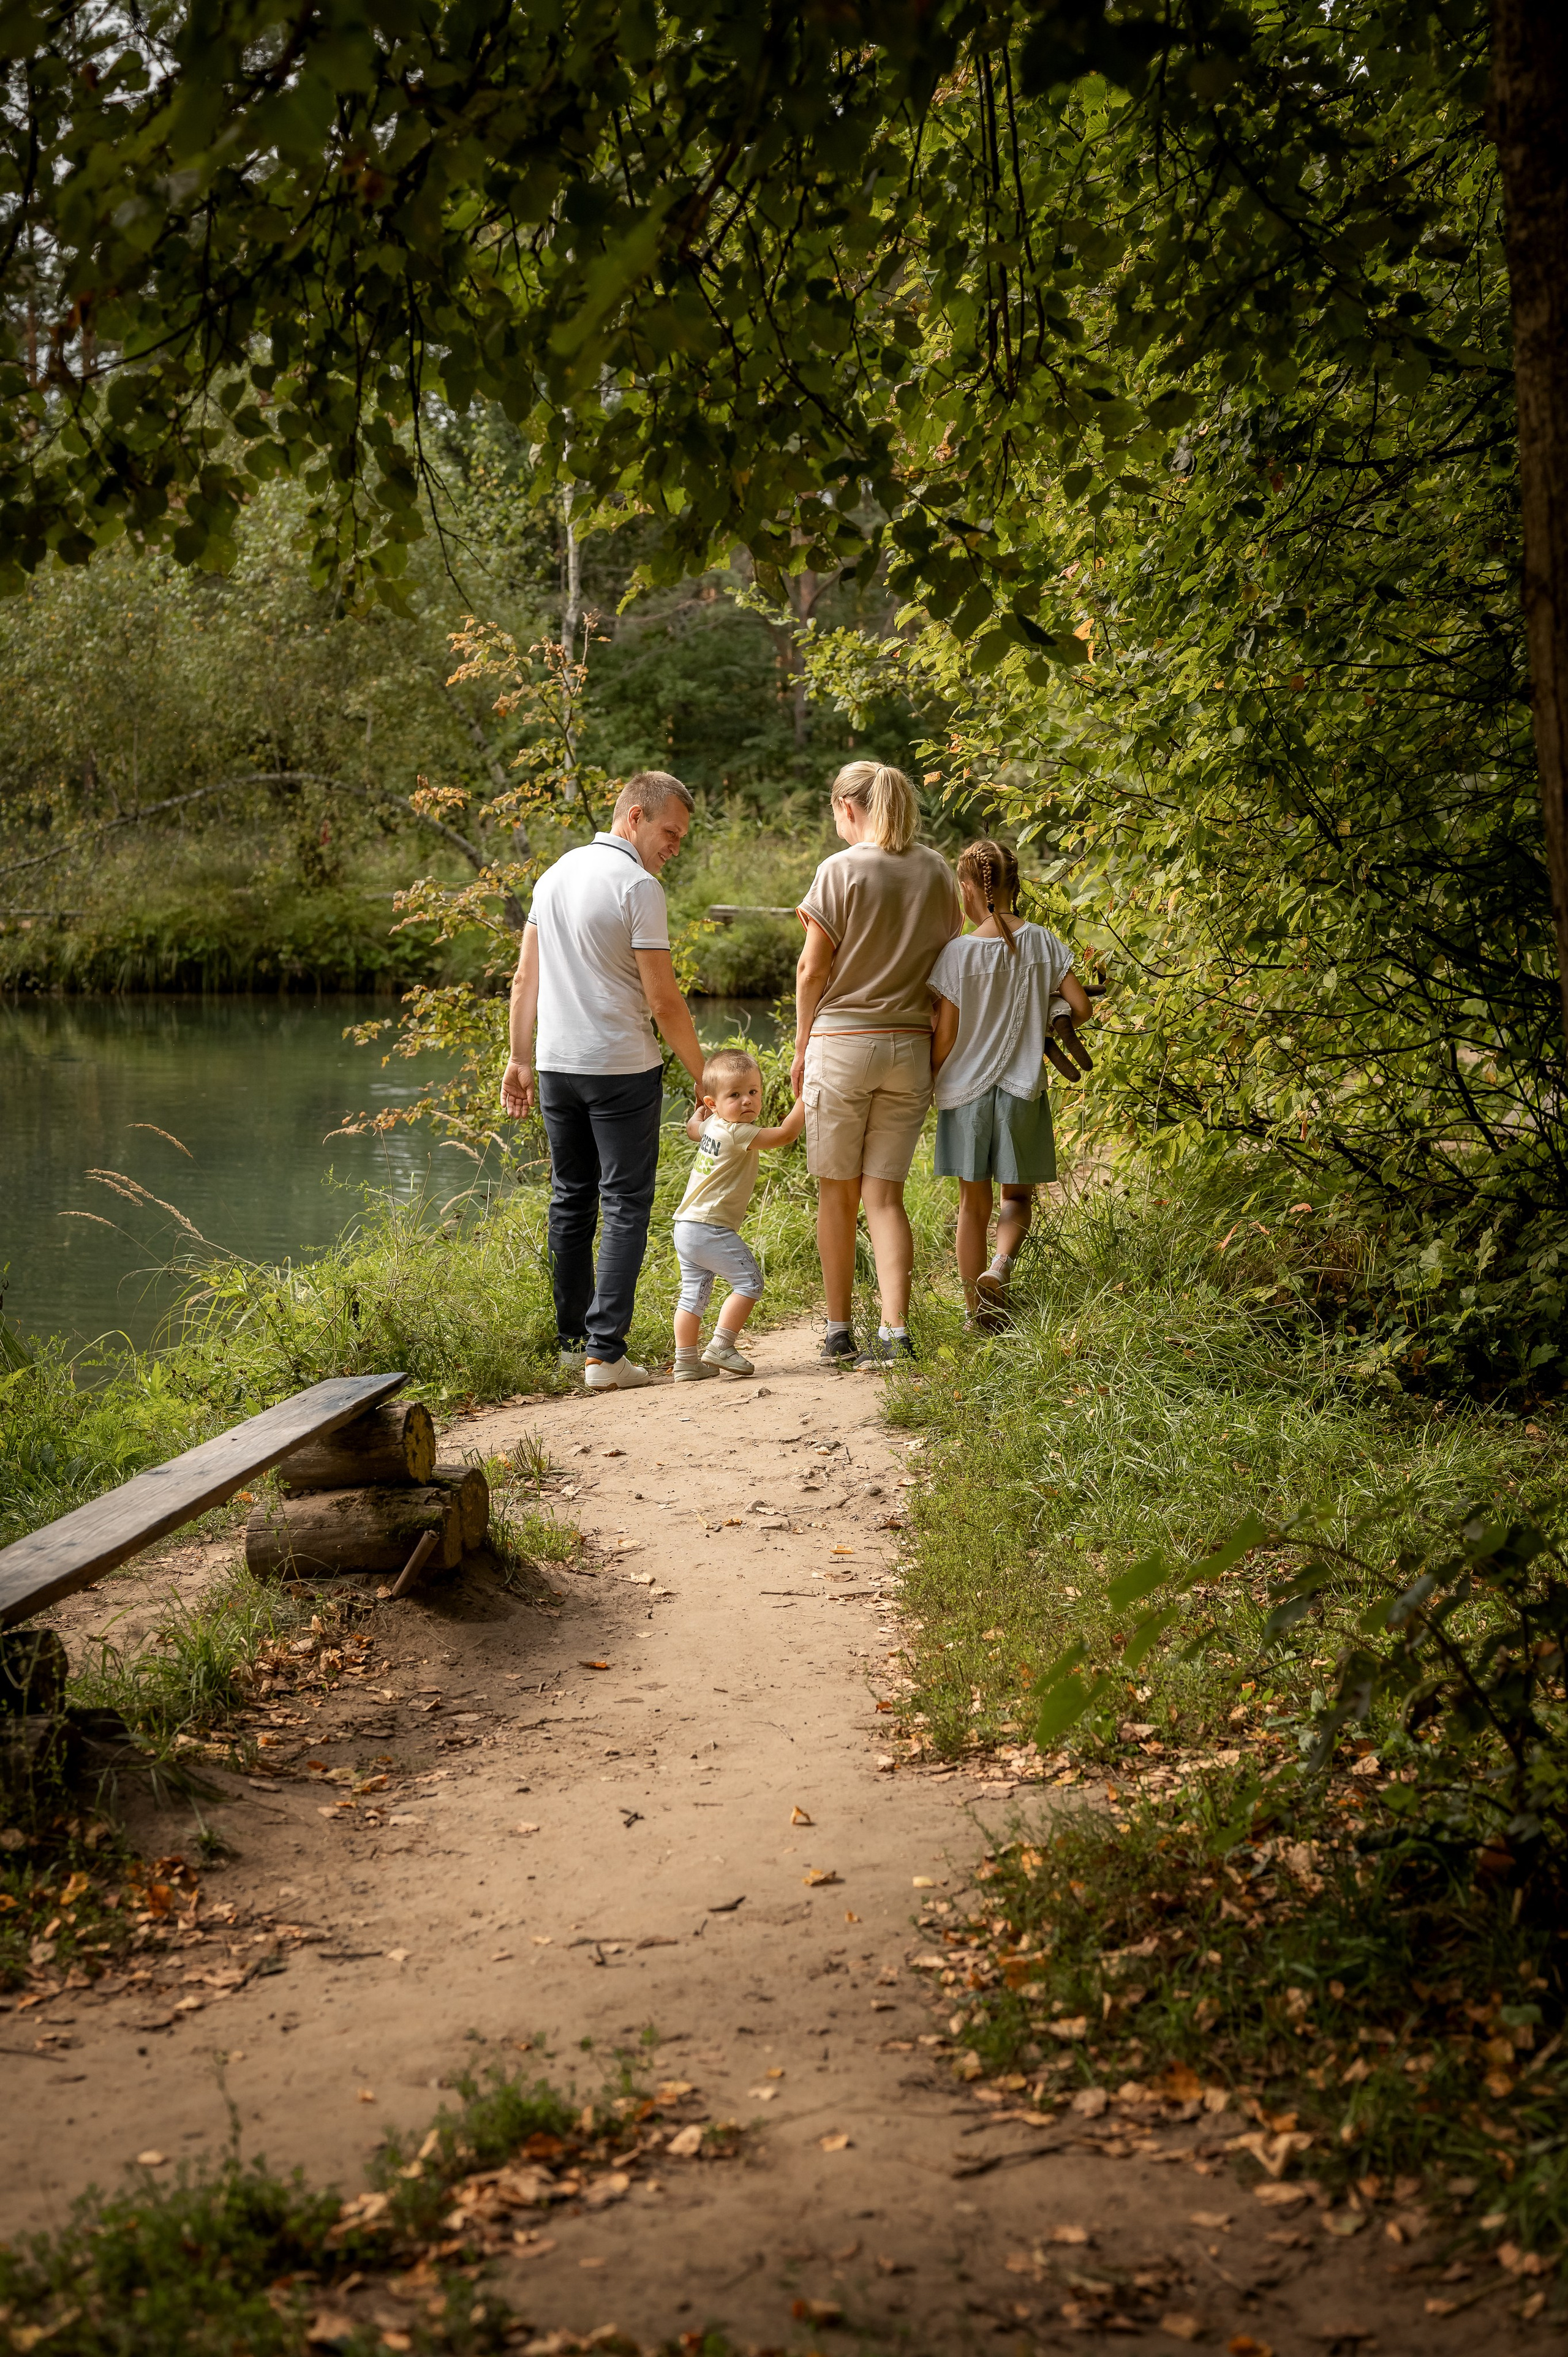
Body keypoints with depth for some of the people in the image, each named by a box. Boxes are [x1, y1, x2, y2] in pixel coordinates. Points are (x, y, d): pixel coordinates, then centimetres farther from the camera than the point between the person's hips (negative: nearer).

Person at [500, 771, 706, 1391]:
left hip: (555, 1064, 7)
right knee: (625, 1206, -3)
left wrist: (520, 1059, 18)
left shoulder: (554, 875, 11)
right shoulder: (638, 886, -12)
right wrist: (703, 1077, -6)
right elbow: (663, 1000, -13)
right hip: (622, 1067, -7)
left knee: (571, 1202, 15)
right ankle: (605, 1352, -8)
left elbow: (525, 980, 13)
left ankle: (573, 1339, 21)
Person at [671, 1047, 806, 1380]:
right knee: (749, 1281, -5)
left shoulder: (712, 1126, 11)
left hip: (685, 1228, 10)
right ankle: (720, 1347, -6)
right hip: (711, 1230, -10)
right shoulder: (738, 1133, -17)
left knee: (694, 1293, 14)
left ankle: (686, 1362, 17)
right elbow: (786, 1134, -21)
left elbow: (692, 1127, 35)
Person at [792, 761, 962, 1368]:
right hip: (910, 1045, 4)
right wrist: (938, 1050, 17)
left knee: (838, 1192, 9)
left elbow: (812, 969, -7)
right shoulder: (936, 871, 5)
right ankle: (895, 1333, -6)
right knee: (885, 1194, 6)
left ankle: (839, 1333, 16)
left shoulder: (841, 870, -9)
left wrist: (801, 1048, 4)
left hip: (842, 1041, -4)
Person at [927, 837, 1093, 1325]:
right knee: (1018, 1196, 15)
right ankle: (1001, 1264, -13)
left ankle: (978, 1310, 15)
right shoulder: (1041, 942, -4)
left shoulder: (958, 953, -12)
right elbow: (1081, 1007, -4)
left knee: (973, 1203, 10)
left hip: (966, 1089, -1)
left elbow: (945, 1037, -10)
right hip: (1022, 1088, 1)